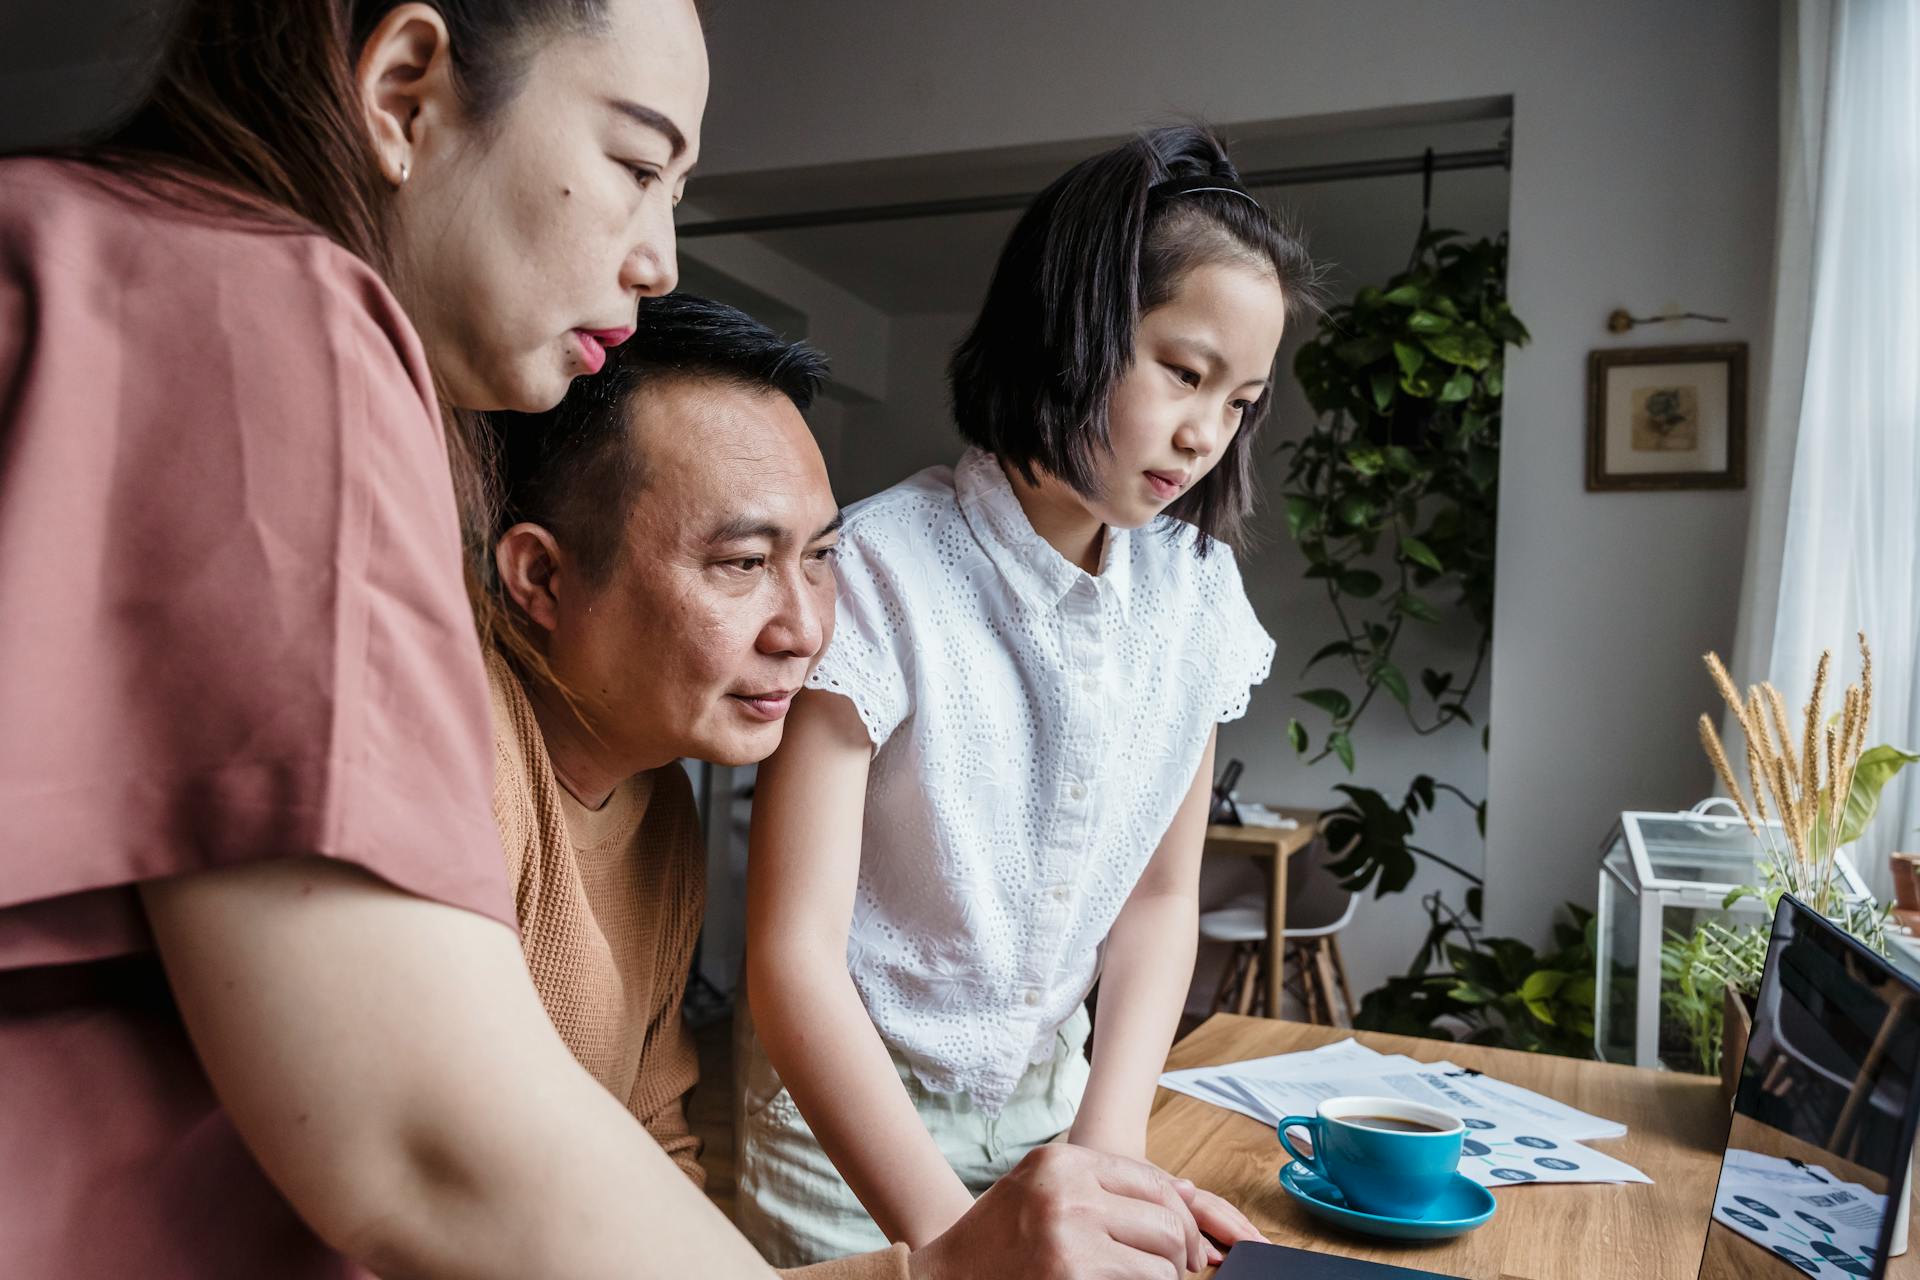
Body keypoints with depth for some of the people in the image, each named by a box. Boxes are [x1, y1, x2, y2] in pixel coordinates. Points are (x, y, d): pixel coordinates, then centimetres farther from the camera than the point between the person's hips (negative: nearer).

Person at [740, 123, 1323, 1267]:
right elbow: (793, 956, -22)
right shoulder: (879, 573, -22)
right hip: (859, 1125, -4)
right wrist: (949, 1231, -29)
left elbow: (1161, 895, 1)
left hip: (1058, 1099, 5)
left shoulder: (1197, 588, -5)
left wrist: (1111, 1140, -11)